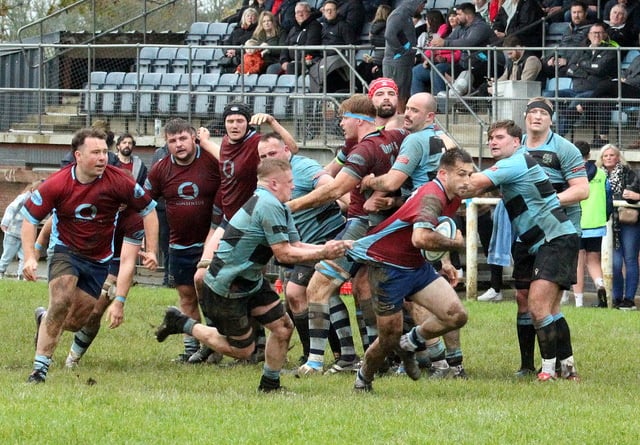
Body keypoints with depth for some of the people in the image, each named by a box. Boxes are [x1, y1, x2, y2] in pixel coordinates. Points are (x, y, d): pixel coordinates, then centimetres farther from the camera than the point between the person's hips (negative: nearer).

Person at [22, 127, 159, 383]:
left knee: (75, 323, 1)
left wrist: (151, 251, -4)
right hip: (66, 252, -2)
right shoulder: (57, 184, -16)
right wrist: (30, 258, -15)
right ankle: (40, 367, -19)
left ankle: (44, 320, 38)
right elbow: (30, 218, -5)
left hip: (99, 261, 2)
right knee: (61, 300, -27)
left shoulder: (118, 181, -15)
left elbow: (148, 209, -2)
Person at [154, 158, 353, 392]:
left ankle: (270, 385, 19)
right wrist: (322, 253, -17)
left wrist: (327, 248, -6)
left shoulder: (279, 207, 10)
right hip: (226, 288, -10)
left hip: (251, 282, 10)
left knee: (283, 327, 5)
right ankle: (182, 323, 13)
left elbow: (296, 245, 8)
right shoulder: (269, 206, -24)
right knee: (242, 350, 2)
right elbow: (284, 254, -22)